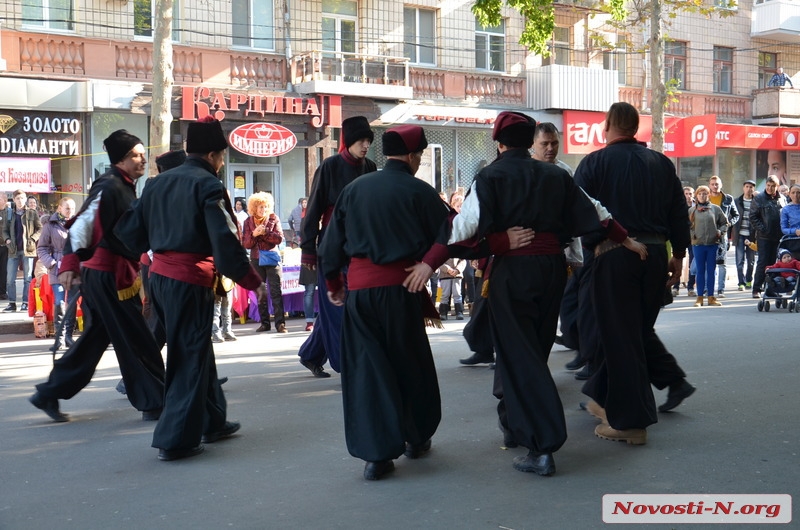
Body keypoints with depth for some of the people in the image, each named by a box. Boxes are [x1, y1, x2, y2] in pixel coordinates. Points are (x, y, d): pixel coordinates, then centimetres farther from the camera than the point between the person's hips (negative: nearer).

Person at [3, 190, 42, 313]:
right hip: (14, 250, 3)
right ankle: (12, 303, 8)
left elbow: (40, 229, 1)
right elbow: (5, 230, 13)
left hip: (28, 249, -3)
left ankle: (25, 303, 8)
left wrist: (32, 239, -12)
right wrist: (7, 240, -5)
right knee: (10, 278, 1)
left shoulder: (32, 213, 3)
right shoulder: (10, 214, 11)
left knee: (27, 278, 2)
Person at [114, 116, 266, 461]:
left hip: (160, 276, 8)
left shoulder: (158, 183, 13)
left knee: (195, 350, 20)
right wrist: (253, 281, -12)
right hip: (191, 280, -8)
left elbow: (130, 229, 14)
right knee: (189, 358, 2)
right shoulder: (208, 185, -10)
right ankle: (176, 440, 4)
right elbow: (225, 241, -18)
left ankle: (212, 421, 31)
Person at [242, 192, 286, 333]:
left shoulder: (273, 219, 1)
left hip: (272, 258, -3)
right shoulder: (248, 222, 6)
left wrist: (265, 232, -19)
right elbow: (245, 244, 1)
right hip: (256, 259, 3)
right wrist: (254, 234, -16)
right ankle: (264, 323, 13)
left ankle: (280, 323, -9)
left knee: (276, 292, -7)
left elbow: (279, 238, -8)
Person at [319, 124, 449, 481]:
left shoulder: (354, 188, 9)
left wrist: (333, 283, 23)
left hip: (359, 287, 3)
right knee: (411, 364, 14)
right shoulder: (419, 191, -3)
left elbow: (332, 242, 12)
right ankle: (417, 438, 29)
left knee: (367, 368, 5)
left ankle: (377, 453, 1)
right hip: (401, 286, -2)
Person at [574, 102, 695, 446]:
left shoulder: (594, 163, -3)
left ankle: (629, 422, 5)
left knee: (620, 336, 2)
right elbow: (679, 212, 10)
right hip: (655, 253, 4)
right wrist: (678, 254, 16)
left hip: (613, 256, -4)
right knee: (640, 328, 22)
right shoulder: (661, 163, 9)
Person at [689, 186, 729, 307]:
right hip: (698, 244, 0)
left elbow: (724, 222, 10)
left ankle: (711, 297, 13)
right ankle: (699, 298, 9)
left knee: (711, 271, 6)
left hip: (713, 243, 0)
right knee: (700, 271, 5)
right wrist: (691, 235, -9)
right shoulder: (692, 210, 3)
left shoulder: (715, 209, 4)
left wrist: (720, 232, -6)